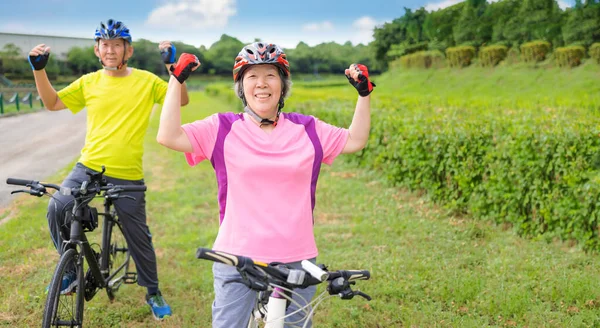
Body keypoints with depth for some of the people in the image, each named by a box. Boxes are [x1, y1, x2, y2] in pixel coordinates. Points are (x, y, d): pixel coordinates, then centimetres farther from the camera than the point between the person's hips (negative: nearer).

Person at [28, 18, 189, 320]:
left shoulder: (146, 81, 0)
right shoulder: (89, 82, 5)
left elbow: (181, 100, -4)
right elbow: (52, 103, 10)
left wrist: (173, 66, -17)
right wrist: (39, 69, -2)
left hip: (128, 176, -2)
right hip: (88, 167, 2)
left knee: (138, 237, 7)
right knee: (57, 209, -18)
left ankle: (153, 292, 29)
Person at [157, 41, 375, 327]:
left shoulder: (307, 129, 4)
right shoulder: (223, 129, -2)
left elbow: (355, 141, 11)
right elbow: (168, 136, -10)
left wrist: (364, 93, 5)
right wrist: (177, 80, -9)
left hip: (296, 260, 2)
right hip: (237, 260, -1)